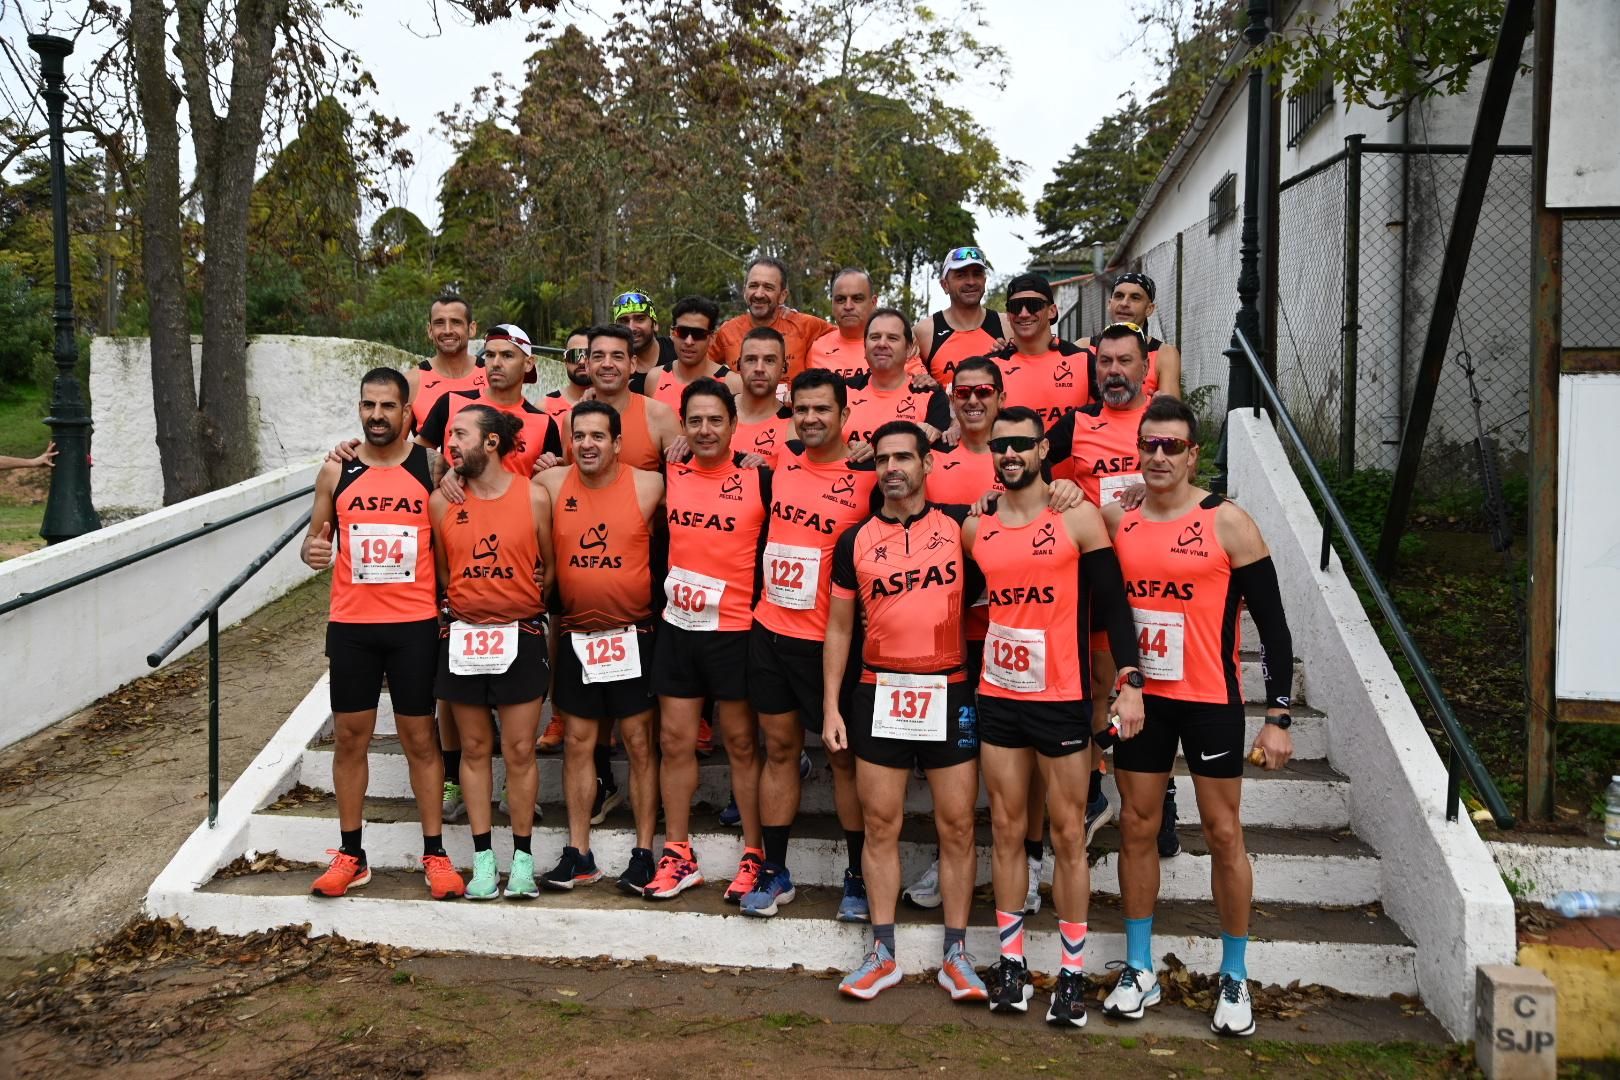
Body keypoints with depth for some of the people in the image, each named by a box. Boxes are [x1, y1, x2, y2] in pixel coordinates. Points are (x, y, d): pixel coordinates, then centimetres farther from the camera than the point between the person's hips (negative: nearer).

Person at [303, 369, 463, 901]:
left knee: (420, 739, 5)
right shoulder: (337, 471, 4)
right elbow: (315, 537, 12)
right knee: (350, 737, 8)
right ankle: (350, 854, 21)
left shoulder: (431, 468, -2)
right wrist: (312, 551, -12)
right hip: (350, 626, 2)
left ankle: (435, 854, 15)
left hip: (415, 625, -2)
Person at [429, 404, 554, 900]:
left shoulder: (534, 497, -5)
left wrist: (530, 606, 2)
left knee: (520, 750, 3)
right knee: (474, 748, 9)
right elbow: (440, 570, 10)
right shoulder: (442, 501, 1)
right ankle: (483, 856, 19)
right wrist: (461, 607, 3)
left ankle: (523, 855, 16)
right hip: (463, 636, 2)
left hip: (521, 636, -2)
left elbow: (550, 565, 3)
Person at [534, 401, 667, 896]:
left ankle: (644, 852, 13)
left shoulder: (649, 485, -7)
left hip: (632, 633, -3)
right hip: (575, 635, 3)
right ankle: (578, 853, 19)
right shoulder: (553, 482, -1)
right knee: (577, 743, 9)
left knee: (639, 742, 3)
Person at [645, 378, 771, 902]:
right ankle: (678, 854, 20)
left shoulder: (759, 478, -7)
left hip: (735, 629, -3)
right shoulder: (668, 475, 2)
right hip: (677, 627, 4)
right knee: (675, 741, 8)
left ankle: (754, 855, 17)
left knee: (742, 744, 6)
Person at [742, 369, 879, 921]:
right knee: (779, 748, 12)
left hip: (827, 640, -5)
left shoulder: (869, 478, -10)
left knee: (844, 756, 5)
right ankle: (774, 872, 22)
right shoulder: (782, 458, 4)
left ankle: (859, 876, 18)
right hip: (769, 630, 5)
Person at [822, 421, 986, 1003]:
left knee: (957, 825, 4)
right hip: (880, 693, 1)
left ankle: (956, 955, 16)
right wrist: (830, 706, 3)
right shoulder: (856, 540, 5)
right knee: (881, 824, 6)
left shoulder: (960, 522, 1)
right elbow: (839, 628, 8)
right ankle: (882, 953, 17)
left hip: (950, 692, -1)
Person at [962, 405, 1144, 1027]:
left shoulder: (1078, 518, -4)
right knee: (1006, 829, 8)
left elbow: (1112, 603, -5)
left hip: (1062, 698, -3)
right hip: (997, 697, 3)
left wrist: (1129, 682, -13)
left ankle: (1072, 974, 13)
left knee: (1068, 834, 3)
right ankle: (1011, 963, 19)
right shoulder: (975, 528, 6)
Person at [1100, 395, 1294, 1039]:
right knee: (1137, 828, 8)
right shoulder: (1115, 519, 2)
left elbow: (1272, 623, -7)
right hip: (1141, 697, 3)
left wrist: (1277, 716, -10)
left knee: (1223, 833, 4)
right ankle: (1139, 971, 22)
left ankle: (1235, 979, 19)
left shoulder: (1226, 522, -8)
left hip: (1211, 701, -3)